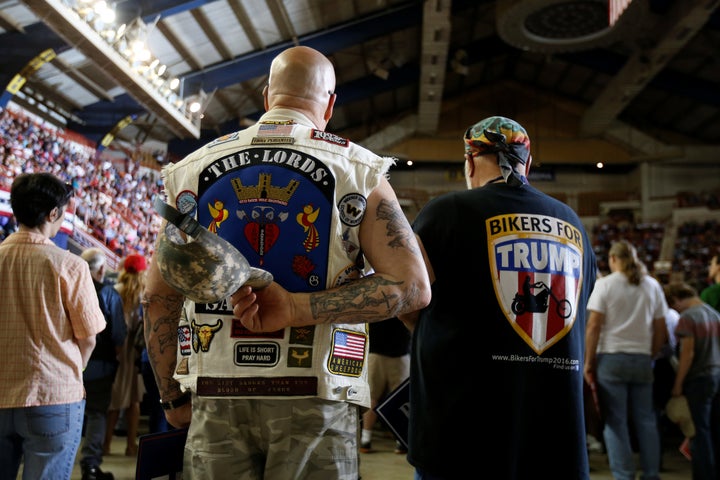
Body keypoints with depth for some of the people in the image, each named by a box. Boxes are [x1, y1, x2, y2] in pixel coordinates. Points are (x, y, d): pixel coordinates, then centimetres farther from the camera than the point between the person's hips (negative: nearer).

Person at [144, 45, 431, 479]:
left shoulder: (194, 167, 8)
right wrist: (297, 309, -14)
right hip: (314, 399, -2)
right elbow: (412, 288, -10)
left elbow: (159, 296, 7)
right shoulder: (357, 170, 0)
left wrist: (174, 397, 14)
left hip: (216, 398, 3)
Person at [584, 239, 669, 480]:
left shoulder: (605, 284, -4)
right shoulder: (652, 285, 9)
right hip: (642, 360, 4)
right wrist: (652, 356, 18)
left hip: (611, 358, -4)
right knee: (646, 420, 11)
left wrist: (589, 361, -4)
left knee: (616, 422, 1)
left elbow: (594, 326, -8)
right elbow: (660, 329, 10)